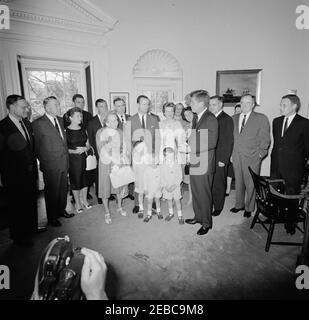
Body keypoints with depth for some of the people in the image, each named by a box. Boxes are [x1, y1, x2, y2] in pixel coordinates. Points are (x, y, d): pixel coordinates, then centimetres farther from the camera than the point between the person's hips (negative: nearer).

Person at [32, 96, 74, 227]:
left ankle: (61, 210, 38)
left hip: (64, 163, 6)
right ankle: (52, 217, 27)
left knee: (63, 189, 18)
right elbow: (37, 147, -7)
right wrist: (44, 161, -3)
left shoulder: (60, 120, 8)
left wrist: (66, 158, 11)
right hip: (51, 166, -6)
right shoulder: (38, 124, -13)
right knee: (52, 192, 9)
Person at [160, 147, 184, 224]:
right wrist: (165, 186, -13)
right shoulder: (162, 166, -8)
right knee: (169, 200, 16)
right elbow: (162, 177, -4)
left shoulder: (177, 165, -10)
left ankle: (180, 216, 18)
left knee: (177, 200, 4)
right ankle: (171, 213, 36)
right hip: (167, 187, 2)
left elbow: (180, 177, -8)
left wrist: (174, 185, -17)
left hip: (175, 187, -1)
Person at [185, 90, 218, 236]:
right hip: (194, 162, 9)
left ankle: (206, 222, 21)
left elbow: (211, 143, -21)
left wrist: (191, 147, -19)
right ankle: (198, 216, 36)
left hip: (203, 164, -8)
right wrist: (188, 145, 3)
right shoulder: (197, 118, 13)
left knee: (204, 194, 4)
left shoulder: (211, 119, -15)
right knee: (195, 192, 19)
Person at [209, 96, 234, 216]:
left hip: (219, 160, -5)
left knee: (218, 184, 6)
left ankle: (218, 207, 23)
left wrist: (224, 160, -13)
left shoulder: (227, 120, -5)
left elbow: (229, 142, -9)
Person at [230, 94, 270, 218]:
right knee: (238, 182, 12)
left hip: (252, 158, -3)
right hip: (236, 157, 4)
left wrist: (260, 153, -7)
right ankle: (239, 205, 28)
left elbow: (265, 138, 0)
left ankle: (249, 208, 20)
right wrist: (231, 153, 6)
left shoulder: (261, 118, 1)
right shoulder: (234, 118, 13)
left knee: (250, 184, 4)